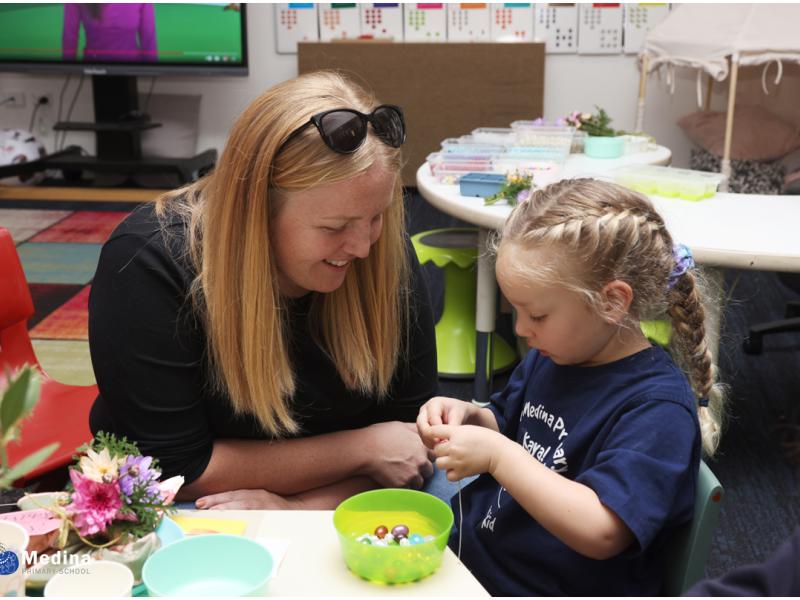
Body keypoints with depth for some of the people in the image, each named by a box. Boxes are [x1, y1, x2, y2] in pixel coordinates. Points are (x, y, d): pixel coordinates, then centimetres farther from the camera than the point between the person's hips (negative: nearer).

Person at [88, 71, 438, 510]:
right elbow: (176, 469, -20)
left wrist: (300, 508, -23)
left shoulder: (386, 256, -11)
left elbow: (417, 434, -7)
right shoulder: (148, 263, -21)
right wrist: (363, 447, -21)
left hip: (328, 509, 3)